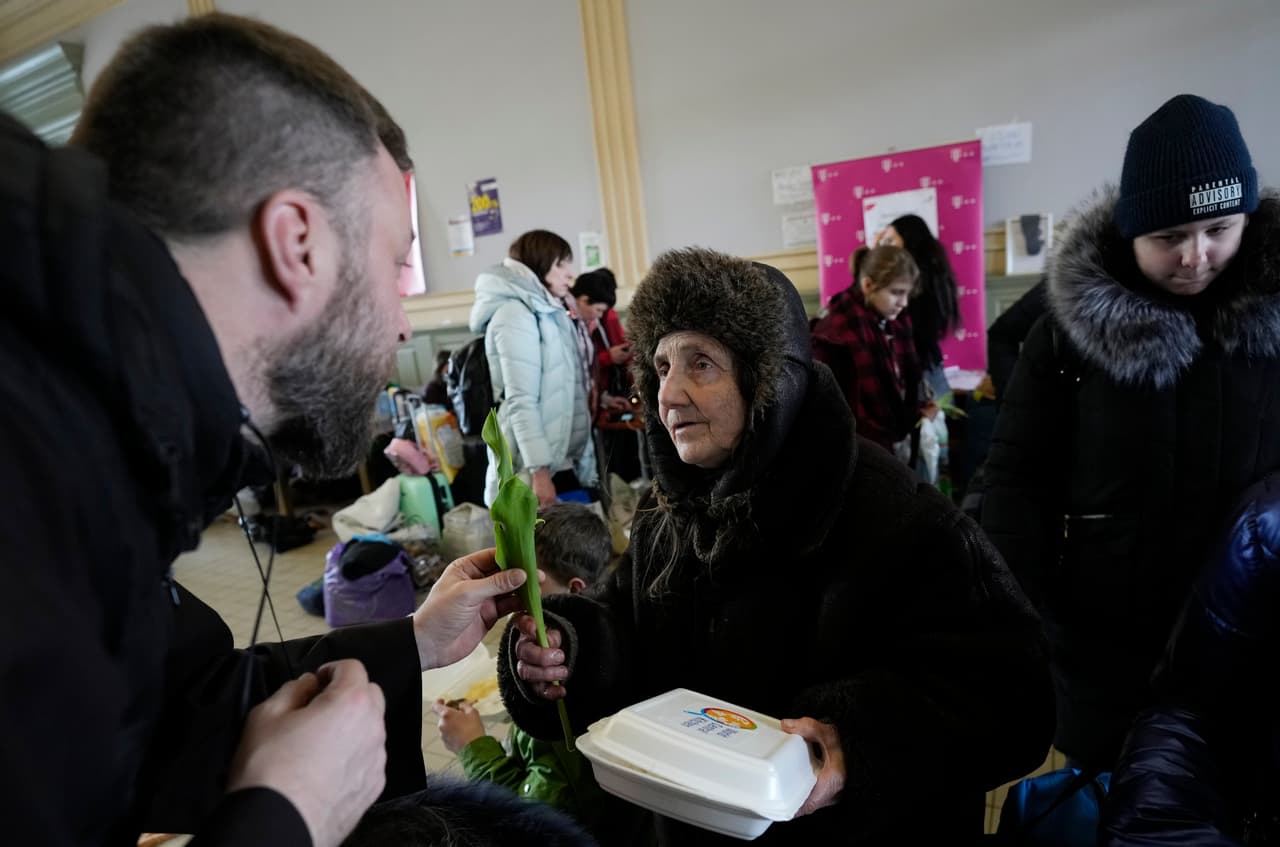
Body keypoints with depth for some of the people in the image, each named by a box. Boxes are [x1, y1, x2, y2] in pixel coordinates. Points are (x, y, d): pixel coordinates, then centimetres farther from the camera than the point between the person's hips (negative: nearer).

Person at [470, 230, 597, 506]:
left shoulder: (547, 313, 18)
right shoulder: (515, 313, -9)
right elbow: (521, 401, -17)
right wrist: (539, 470, -22)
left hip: (561, 461, 8)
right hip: (537, 467, -8)